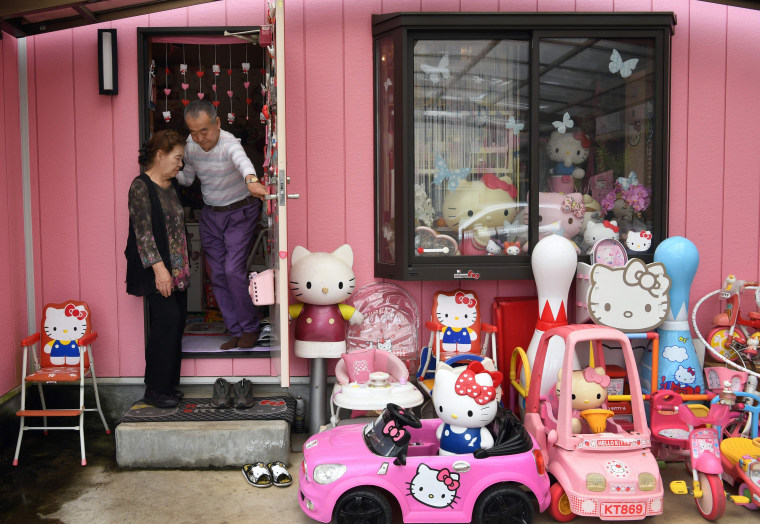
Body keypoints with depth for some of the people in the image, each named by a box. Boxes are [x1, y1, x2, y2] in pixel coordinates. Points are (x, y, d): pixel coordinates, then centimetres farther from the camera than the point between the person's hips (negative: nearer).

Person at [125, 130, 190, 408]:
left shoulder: (171, 185, 15)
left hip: (177, 268, 8)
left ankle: (169, 385, 17)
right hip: (156, 269, -8)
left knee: (176, 320, 7)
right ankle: (155, 390, -3)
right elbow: (143, 231, -17)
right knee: (167, 318, -13)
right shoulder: (141, 187, -11)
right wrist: (158, 267, -23)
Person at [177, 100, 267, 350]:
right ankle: (236, 332, 17)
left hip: (240, 213, -6)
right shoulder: (191, 144, -5)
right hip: (210, 215, 7)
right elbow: (187, 177, 10)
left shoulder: (228, 144, -26)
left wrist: (251, 180, -73)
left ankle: (250, 327, 7)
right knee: (218, 275, 6)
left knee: (233, 271, -14)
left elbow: (242, 160, -51)